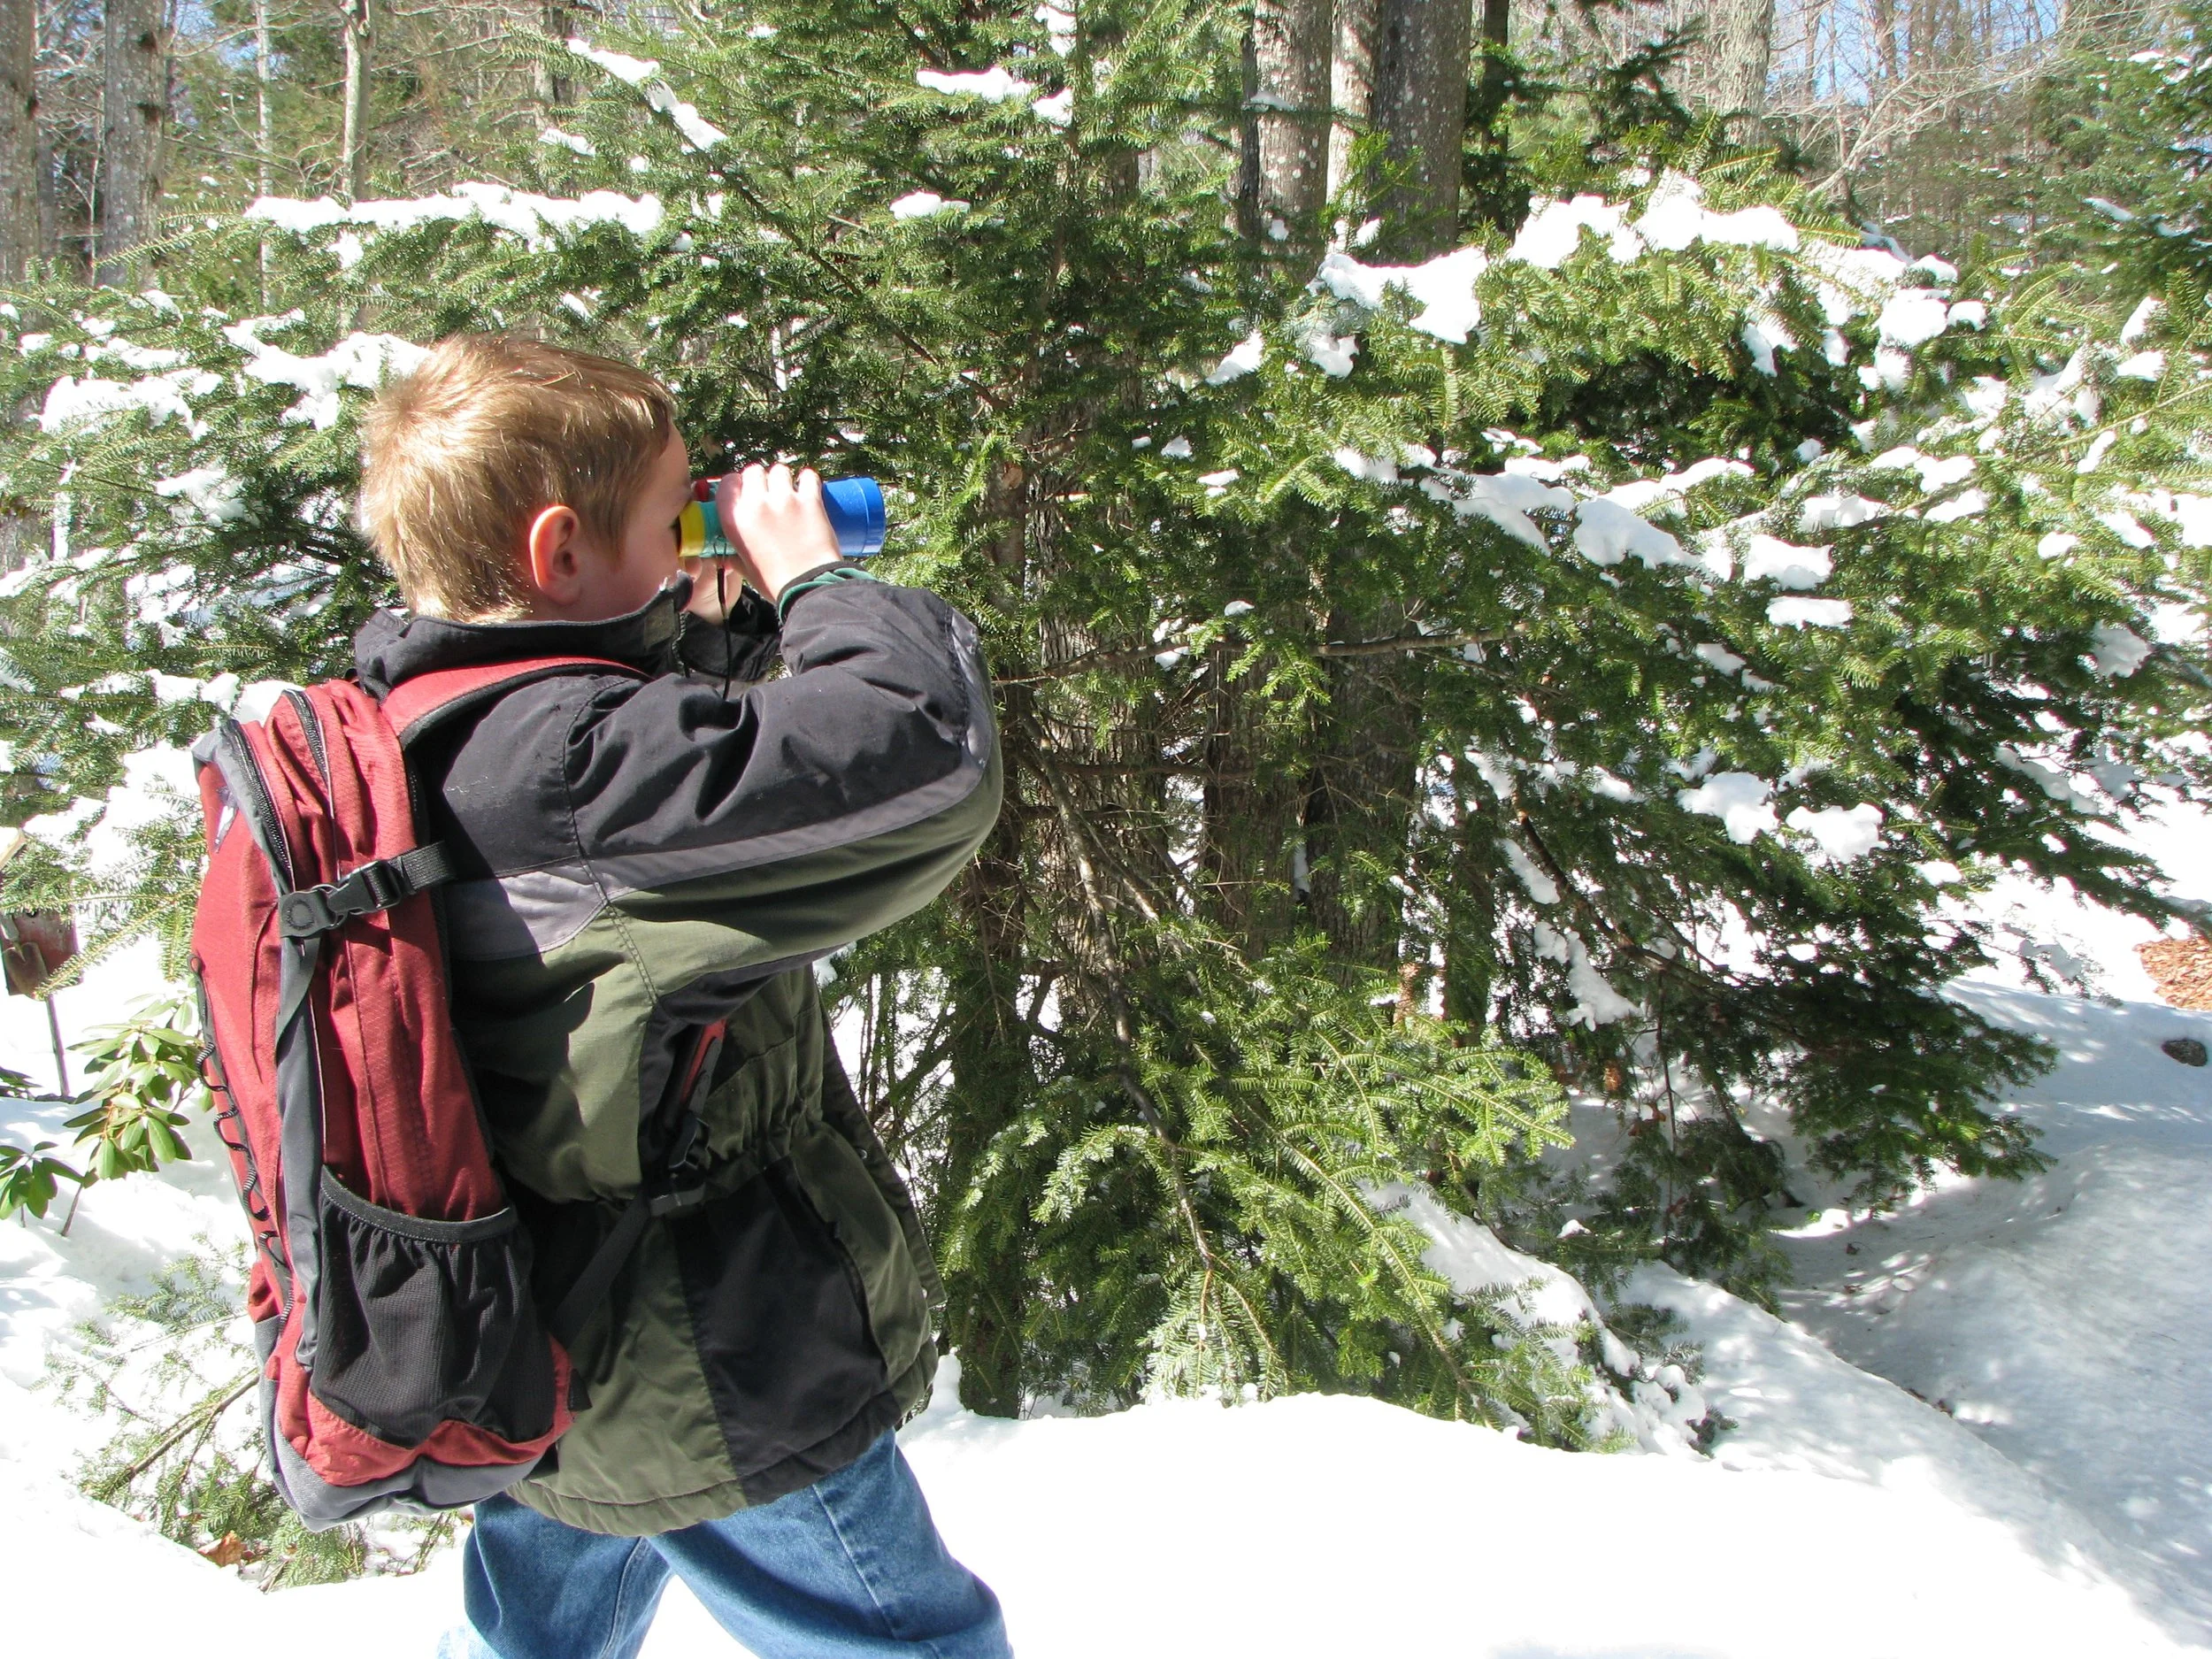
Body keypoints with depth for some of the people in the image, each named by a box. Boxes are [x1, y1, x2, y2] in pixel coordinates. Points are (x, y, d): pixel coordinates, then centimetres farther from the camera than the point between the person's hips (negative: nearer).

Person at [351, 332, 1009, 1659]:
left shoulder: (428, 734, -1)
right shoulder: (571, 760, -31)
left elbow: (694, 768, 12)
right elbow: (932, 757, -37)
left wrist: (742, 619, -3)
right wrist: (814, 577, -19)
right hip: (717, 1396, -9)